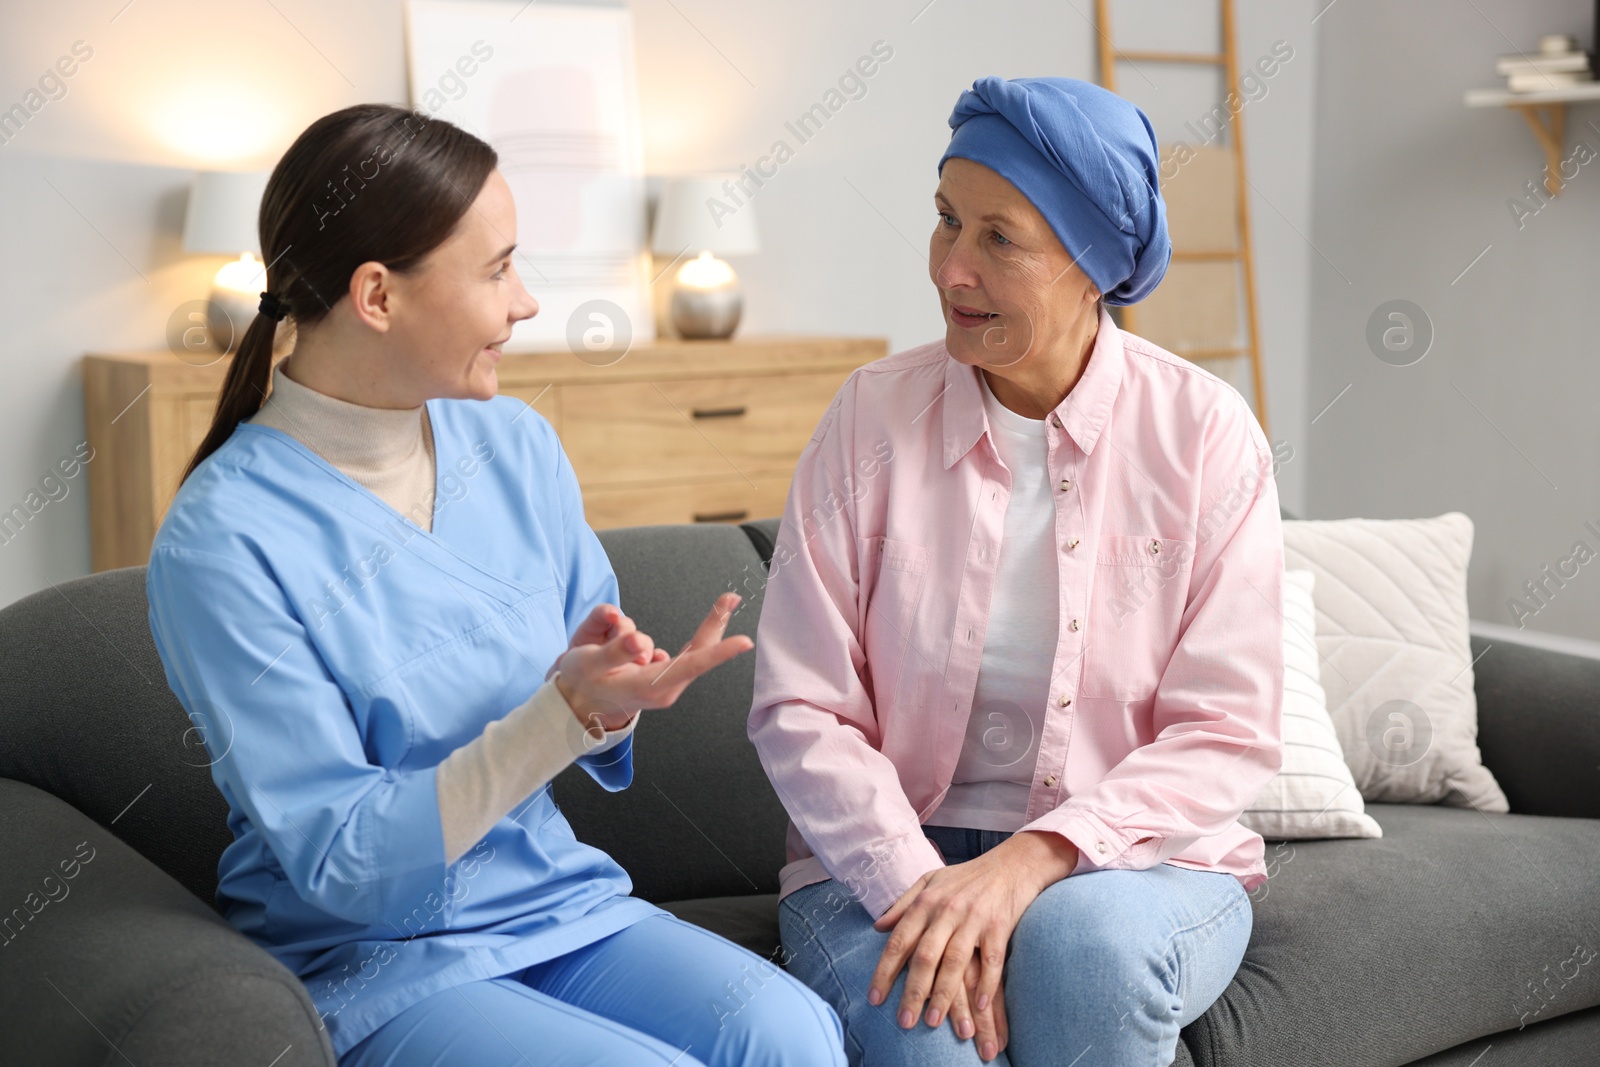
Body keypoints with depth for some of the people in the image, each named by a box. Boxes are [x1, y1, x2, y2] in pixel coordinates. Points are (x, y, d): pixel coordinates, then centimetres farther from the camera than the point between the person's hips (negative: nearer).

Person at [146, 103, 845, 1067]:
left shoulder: (517, 445, 3)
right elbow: (342, 863, -16)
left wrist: (615, 690, -15)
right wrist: (566, 709, -27)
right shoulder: (222, 544, -16)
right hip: (371, 963, -5)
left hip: (564, 904, 5)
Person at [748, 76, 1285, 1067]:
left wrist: (1032, 861, -20)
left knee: (1083, 940, -33)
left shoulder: (1206, 431, -4)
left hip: (1134, 863, 1)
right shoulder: (873, 416, -2)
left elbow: (1226, 733, -7)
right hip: (888, 860, 0)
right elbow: (801, 709, -6)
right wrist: (919, 889, -20)